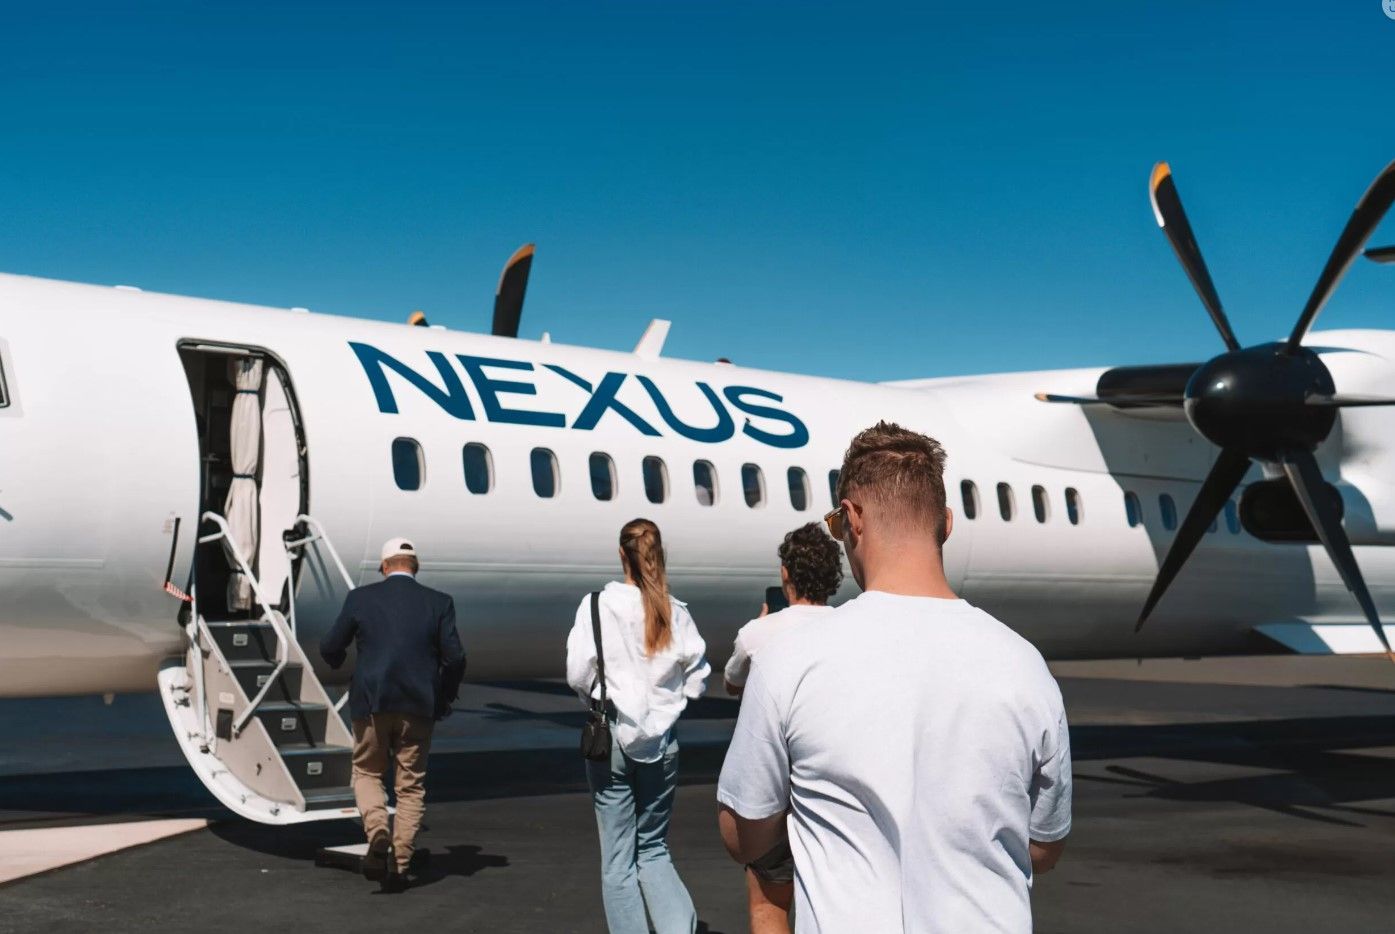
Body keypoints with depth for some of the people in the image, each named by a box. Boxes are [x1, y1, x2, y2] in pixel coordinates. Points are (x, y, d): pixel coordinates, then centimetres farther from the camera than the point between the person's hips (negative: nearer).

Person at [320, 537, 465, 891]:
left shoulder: (360, 598, 0)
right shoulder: (439, 602, 0)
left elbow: (330, 647, 5)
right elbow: (454, 657, -5)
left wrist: (337, 662, 28)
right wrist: (445, 697, 11)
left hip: (372, 702, 0)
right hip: (419, 706, 1)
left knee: (367, 772, 17)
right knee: (411, 785, 11)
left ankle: (378, 833, -8)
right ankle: (400, 864, 9)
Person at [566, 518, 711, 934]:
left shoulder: (599, 604, -10)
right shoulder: (676, 613, -3)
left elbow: (577, 674, -11)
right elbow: (697, 682, 0)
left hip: (612, 736, -2)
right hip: (661, 740, 3)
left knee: (618, 858, 8)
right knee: (653, 849, 16)